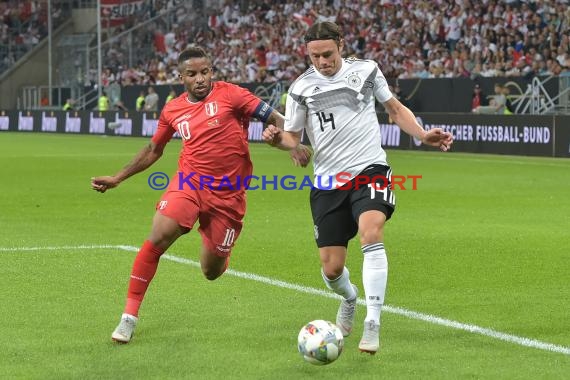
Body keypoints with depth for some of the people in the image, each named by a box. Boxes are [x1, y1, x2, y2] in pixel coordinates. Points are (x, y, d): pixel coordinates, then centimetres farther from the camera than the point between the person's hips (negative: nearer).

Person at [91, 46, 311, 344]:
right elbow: (153, 150, 21)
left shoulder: (229, 95, -6)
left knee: (211, 272, 5)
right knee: (157, 238, -23)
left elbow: (275, 118, -6)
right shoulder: (172, 110, 6)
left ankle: (221, 253, 46)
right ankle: (129, 316, -14)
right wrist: (116, 179, 20)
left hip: (227, 193, -2)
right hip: (189, 182, 2)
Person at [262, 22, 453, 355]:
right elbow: (293, 138, 9)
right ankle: (349, 297, 39)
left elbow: (396, 109, 16)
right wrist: (277, 139, -14)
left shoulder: (366, 70, 3)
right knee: (331, 268, -1)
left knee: (371, 231, -30)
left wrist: (424, 135, 2)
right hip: (328, 181, 2)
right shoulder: (302, 88, 3)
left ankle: (373, 324, -27)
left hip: (369, 168, -1)